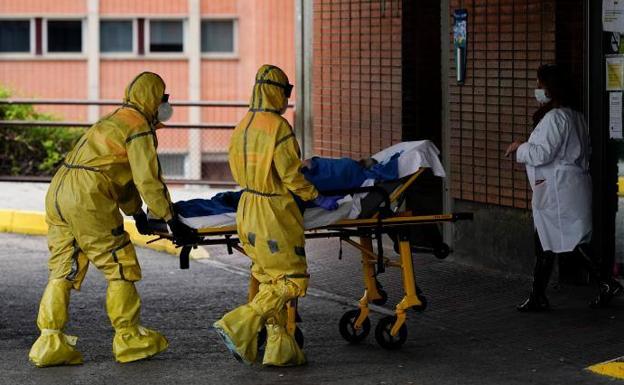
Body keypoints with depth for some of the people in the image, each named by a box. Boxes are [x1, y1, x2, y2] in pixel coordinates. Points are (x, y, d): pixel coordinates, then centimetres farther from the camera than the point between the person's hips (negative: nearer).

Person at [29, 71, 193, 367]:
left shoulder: (113, 121, 28)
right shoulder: (139, 128, -3)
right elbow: (148, 180, -9)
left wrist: (135, 211, 40)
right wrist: (170, 218, -2)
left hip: (58, 192, 9)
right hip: (88, 198, -9)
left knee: (63, 271, 9)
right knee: (121, 268, 2)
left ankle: (50, 343, 4)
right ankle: (129, 339, 9)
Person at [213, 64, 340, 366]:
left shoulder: (242, 126, 7)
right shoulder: (278, 127, -17)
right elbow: (292, 176, -16)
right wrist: (318, 199, -4)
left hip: (247, 209, 9)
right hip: (274, 213, -9)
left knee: (271, 281, 13)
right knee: (292, 281, -1)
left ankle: (279, 349, 14)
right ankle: (238, 326, -10)